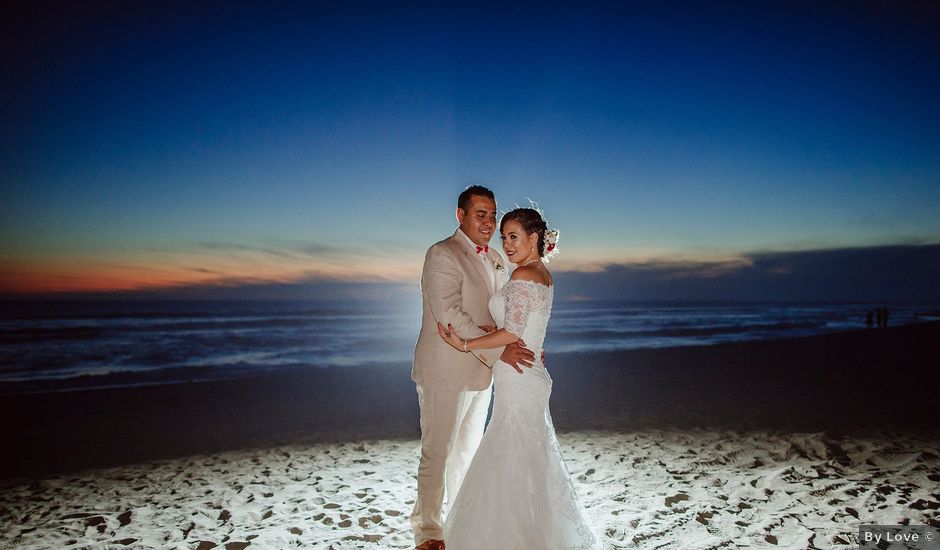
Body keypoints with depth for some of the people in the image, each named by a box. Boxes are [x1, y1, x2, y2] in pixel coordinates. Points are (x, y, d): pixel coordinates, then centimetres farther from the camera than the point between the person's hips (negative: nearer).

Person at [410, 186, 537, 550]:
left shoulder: (495, 260, 12)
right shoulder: (441, 255, -14)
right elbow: (449, 316, -23)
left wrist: (518, 343, -12)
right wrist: (498, 351, -26)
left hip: (481, 371, 8)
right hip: (444, 372, -8)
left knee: (468, 451, 20)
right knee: (437, 452, 4)